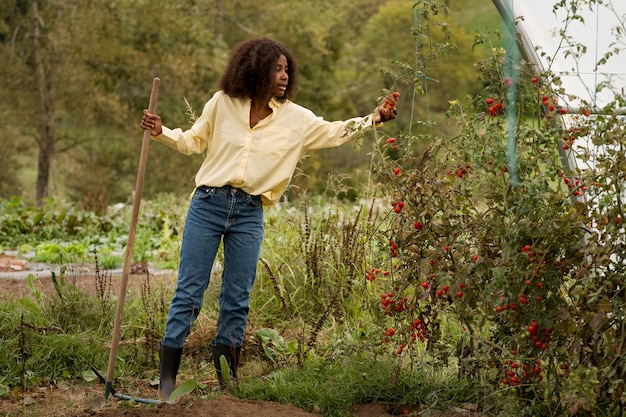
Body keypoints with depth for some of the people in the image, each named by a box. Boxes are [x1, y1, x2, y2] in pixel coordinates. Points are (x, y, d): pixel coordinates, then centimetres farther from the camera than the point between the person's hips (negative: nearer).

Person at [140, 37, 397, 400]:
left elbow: (334, 133, 7)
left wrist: (374, 119, -4)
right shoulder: (222, 103, -1)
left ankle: (226, 380, 18)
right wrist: (162, 133, -5)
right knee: (190, 291, -1)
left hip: (249, 215, 2)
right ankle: (167, 379, 4)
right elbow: (195, 141, 10)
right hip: (208, 205, -2)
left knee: (238, 298, 7)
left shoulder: (295, 119, 4)